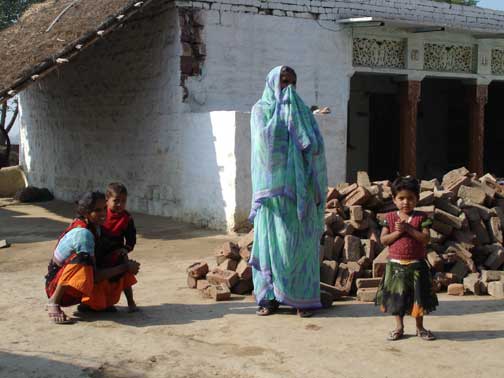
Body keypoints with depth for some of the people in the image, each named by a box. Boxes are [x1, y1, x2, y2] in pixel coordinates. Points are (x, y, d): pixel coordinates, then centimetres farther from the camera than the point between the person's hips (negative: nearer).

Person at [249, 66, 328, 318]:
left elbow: (316, 145, 3)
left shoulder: (302, 110, 12)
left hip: (298, 187, 2)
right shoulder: (261, 110, 5)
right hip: (272, 185, -2)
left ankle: (302, 298, 6)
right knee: (271, 239, -1)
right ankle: (269, 297, 7)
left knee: (300, 242, 1)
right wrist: (282, 110, -10)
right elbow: (265, 139, -14)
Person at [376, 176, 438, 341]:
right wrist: (398, 232, -18)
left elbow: (425, 239, -12)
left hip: (416, 265, -1)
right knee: (397, 297, 8)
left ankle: (420, 327, 23)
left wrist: (408, 229, -20)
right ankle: (399, 327, 22)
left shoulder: (421, 217, -2)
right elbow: (383, 240, -4)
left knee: (418, 296, 6)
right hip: (395, 265, 1)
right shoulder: (390, 218, 1)